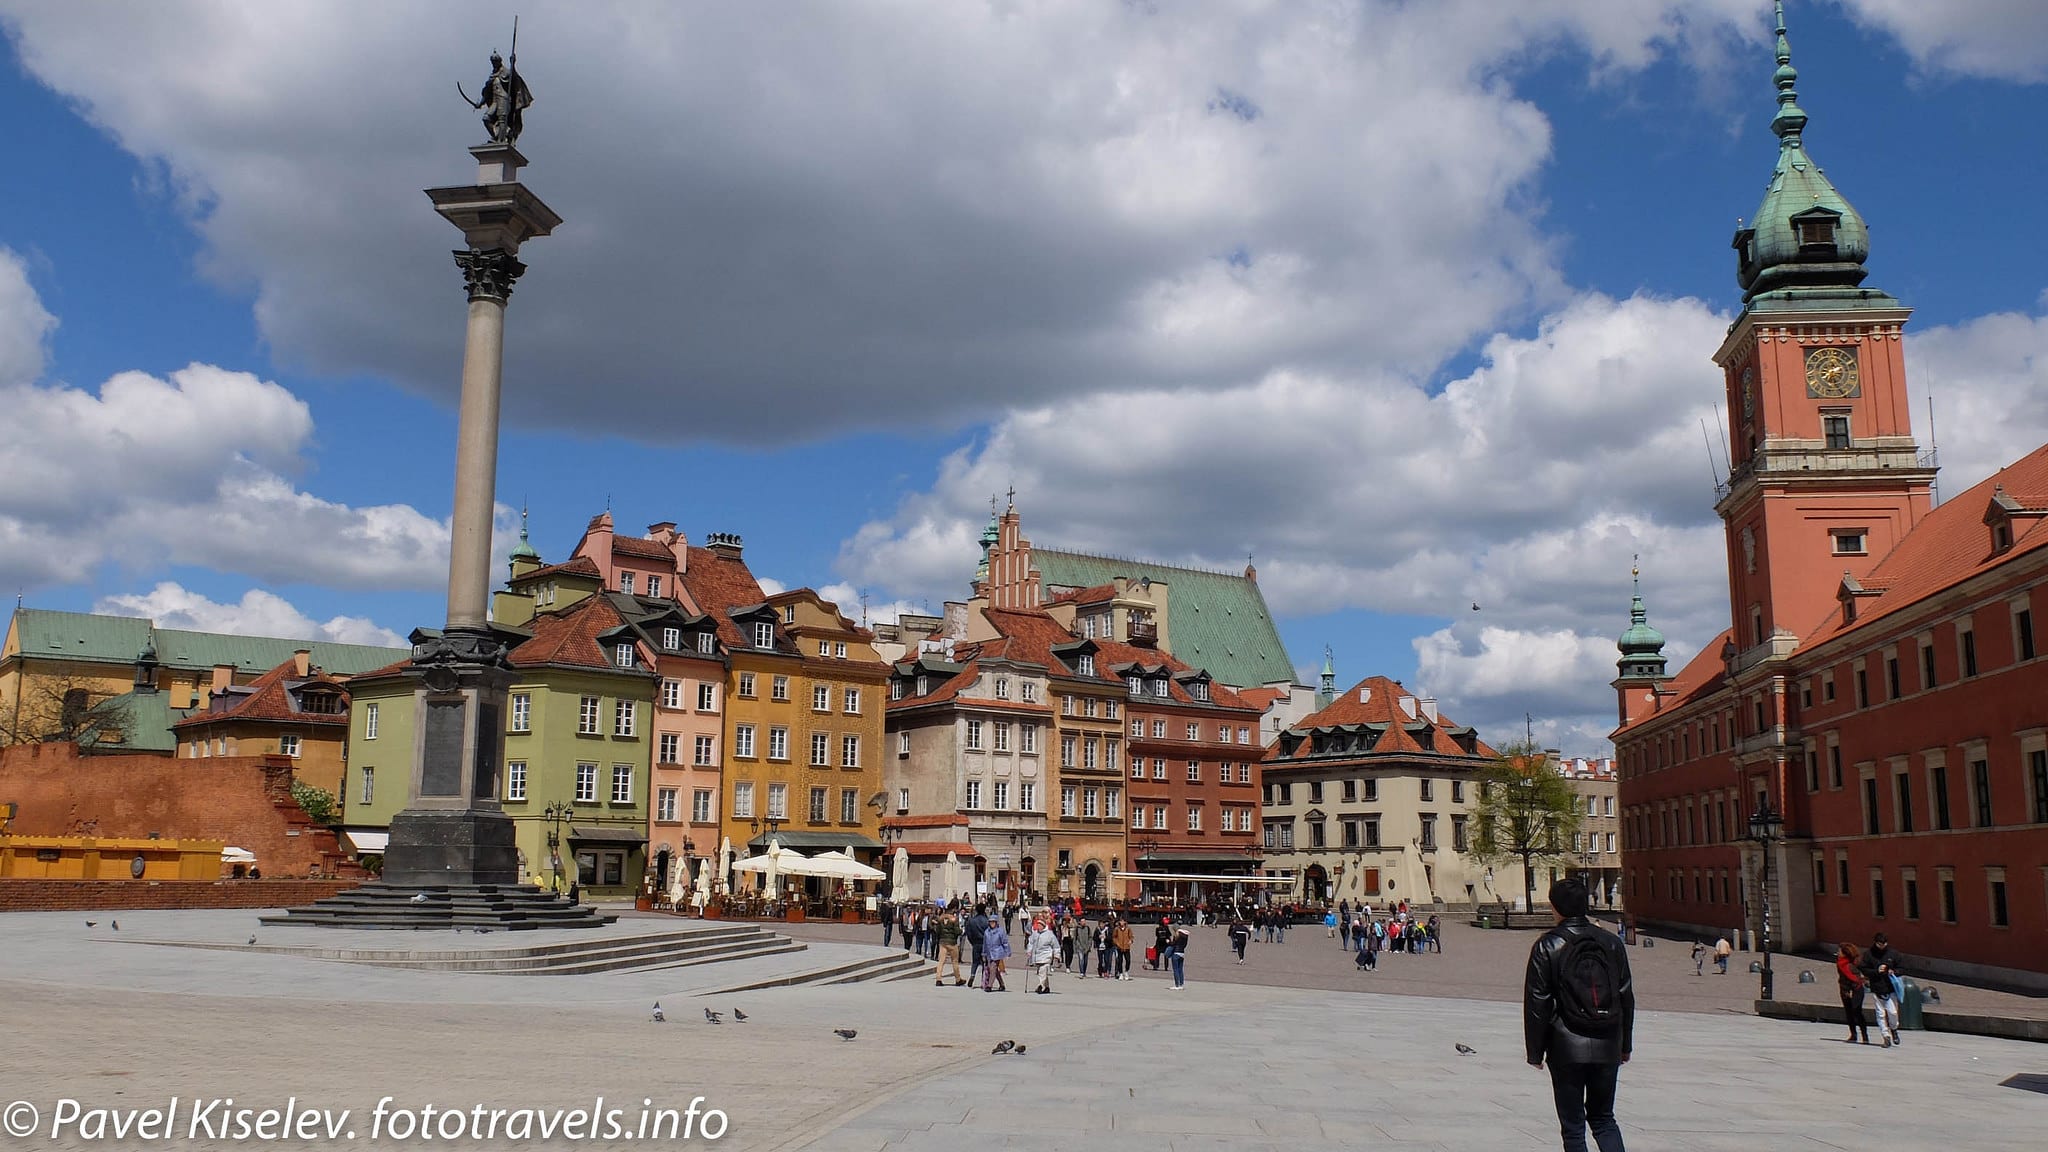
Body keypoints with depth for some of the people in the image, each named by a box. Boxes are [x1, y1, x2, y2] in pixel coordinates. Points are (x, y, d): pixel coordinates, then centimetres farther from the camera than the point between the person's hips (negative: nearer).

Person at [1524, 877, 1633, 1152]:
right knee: (1603, 1118, 17)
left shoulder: (1546, 947, -7)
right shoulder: (1612, 943, 4)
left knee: (1573, 1126, 6)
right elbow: (1626, 998, 9)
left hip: (1567, 1049, -3)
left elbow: (1536, 1003, -7)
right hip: (1607, 1047, 4)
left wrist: (1535, 1052, 1)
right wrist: (1625, 1045, 19)